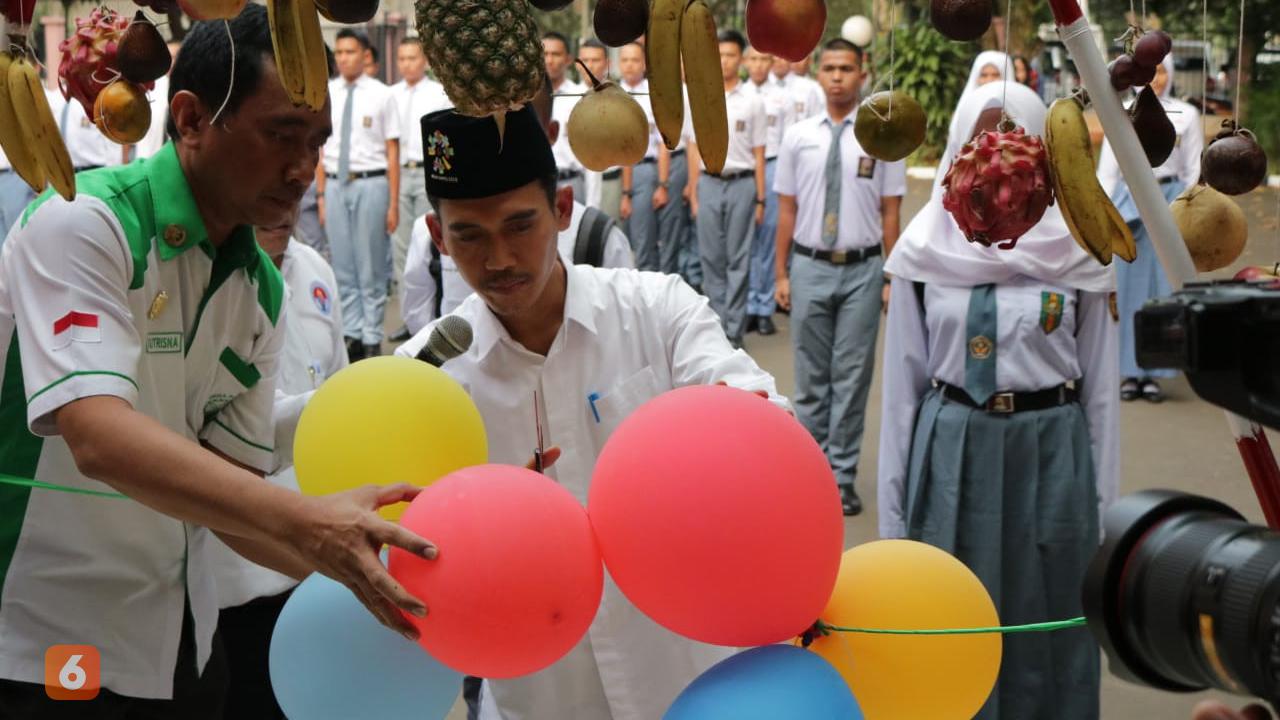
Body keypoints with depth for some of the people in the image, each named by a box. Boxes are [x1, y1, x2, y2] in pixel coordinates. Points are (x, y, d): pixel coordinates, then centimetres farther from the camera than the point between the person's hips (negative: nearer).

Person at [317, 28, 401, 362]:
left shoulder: (381, 95, -3)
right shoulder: (325, 94, 6)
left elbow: (392, 151, -3)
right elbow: (320, 149, 9)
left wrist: (394, 203, -7)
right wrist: (321, 196, 5)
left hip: (371, 184, -3)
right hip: (335, 184, 3)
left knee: (372, 268, 4)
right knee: (343, 268, 9)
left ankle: (372, 339, 13)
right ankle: (351, 334, 18)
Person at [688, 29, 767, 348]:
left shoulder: (752, 102, 1)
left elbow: (759, 154, 2)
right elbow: (695, 151, 9)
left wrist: (760, 199, -1)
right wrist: (693, 195, 5)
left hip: (741, 184, -2)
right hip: (708, 183, 2)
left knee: (738, 259, 2)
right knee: (711, 257, 5)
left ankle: (734, 328, 6)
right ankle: (716, 321, 14)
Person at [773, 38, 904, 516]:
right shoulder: (797, 136, 4)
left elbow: (890, 213, -1)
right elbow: (786, 210, 6)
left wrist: (892, 277, -3)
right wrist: (780, 273, 5)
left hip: (862, 269, -1)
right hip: (810, 266, 2)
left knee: (852, 376, 4)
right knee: (812, 377, 10)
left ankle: (842, 477, 13)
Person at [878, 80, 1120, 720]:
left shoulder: (1078, 252, -3)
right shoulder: (926, 248, -1)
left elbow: (1100, 386, 2)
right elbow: (902, 382, 3)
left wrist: (1102, 499, 2)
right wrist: (894, 506, 3)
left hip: (1050, 452, 0)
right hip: (951, 452, 1)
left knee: (1046, 624, 8)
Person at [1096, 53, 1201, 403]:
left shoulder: (1187, 115, 6)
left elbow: (1194, 171, 8)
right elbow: (1106, 169, 8)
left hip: (1171, 203, 0)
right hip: (1130, 205, 1)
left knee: (1164, 286, -1)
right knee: (1130, 286, 0)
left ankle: (1155, 371, 5)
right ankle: (1131, 371, 6)